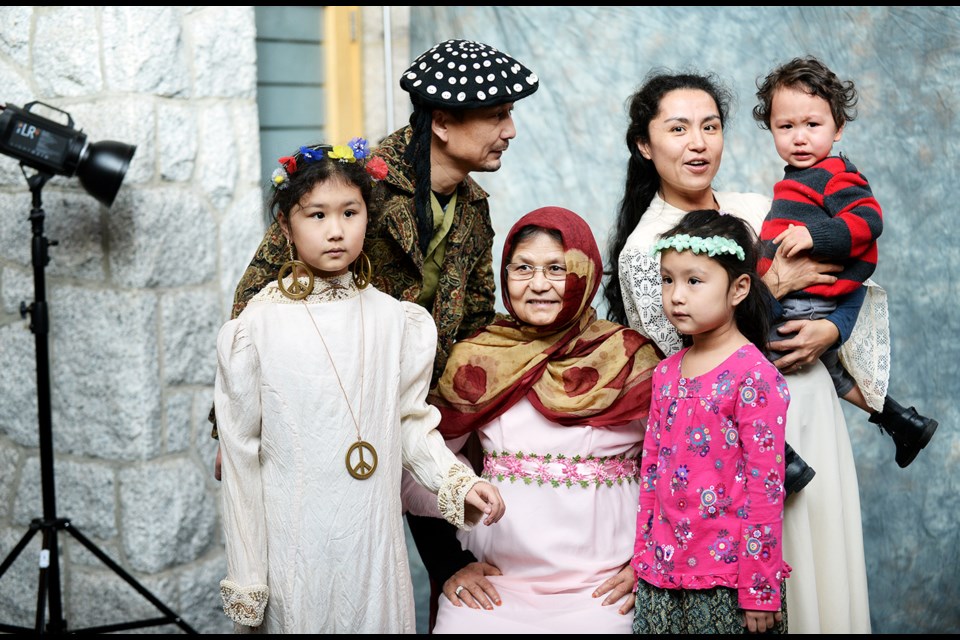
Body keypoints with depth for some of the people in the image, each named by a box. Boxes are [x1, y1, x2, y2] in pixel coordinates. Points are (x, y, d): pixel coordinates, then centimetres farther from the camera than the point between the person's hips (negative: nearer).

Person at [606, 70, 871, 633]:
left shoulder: (758, 208, 5)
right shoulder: (642, 250, -11)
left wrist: (830, 329, -7)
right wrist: (774, 287, -13)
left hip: (814, 415, 5)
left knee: (825, 570, 11)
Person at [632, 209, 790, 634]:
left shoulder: (755, 376, -11)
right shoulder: (666, 373, 8)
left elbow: (765, 487, -13)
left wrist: (760, 591, -13)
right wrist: (643, 560, 12)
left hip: (726, 577, -6)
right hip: (663, 574, 6)